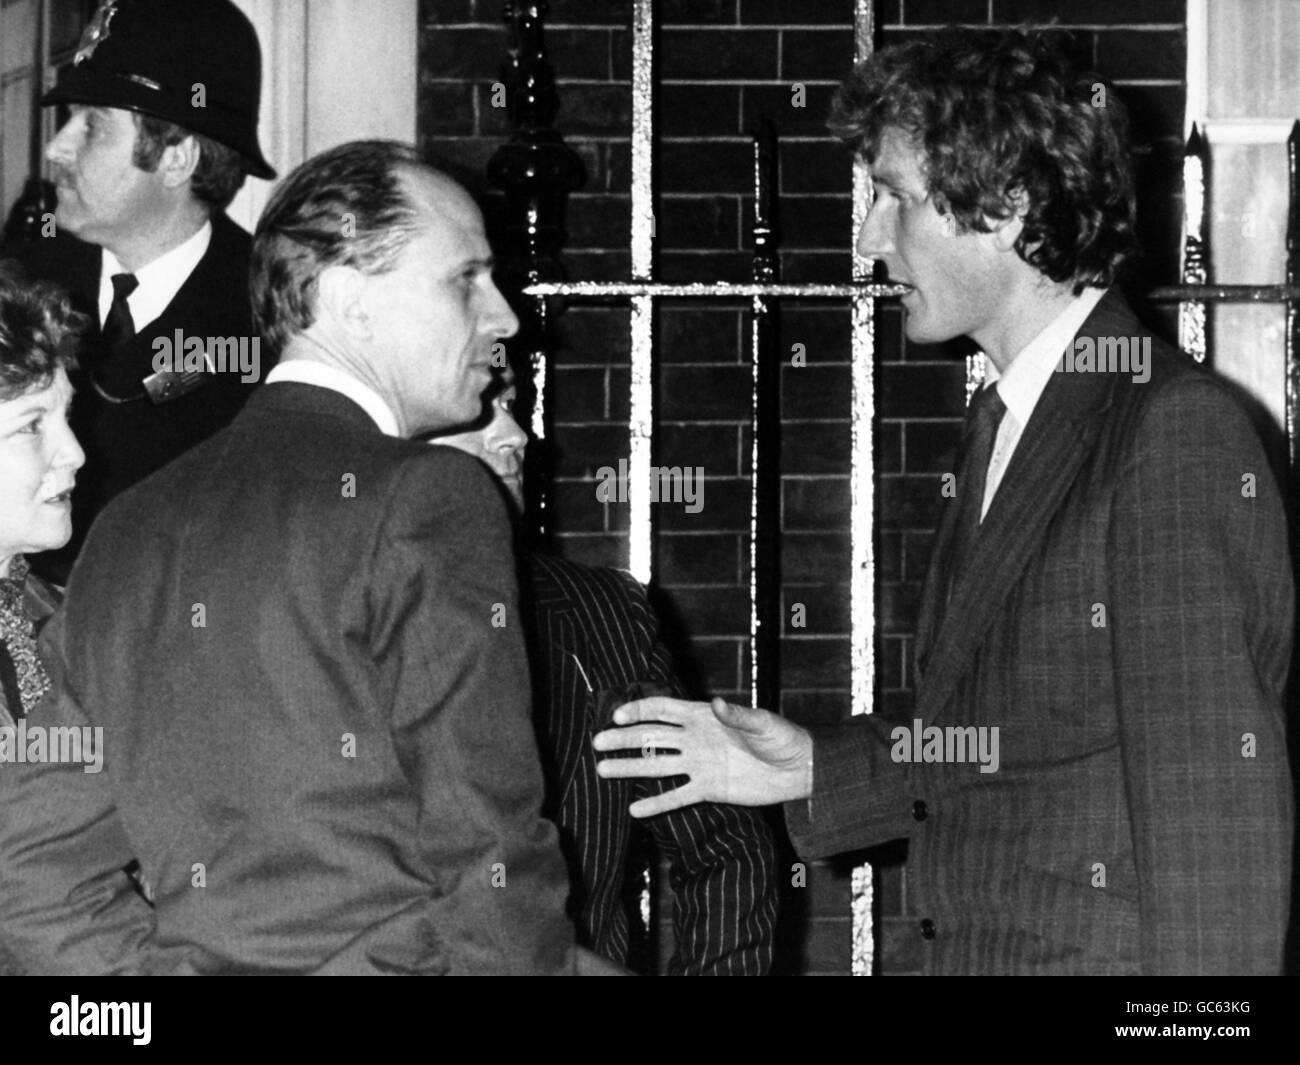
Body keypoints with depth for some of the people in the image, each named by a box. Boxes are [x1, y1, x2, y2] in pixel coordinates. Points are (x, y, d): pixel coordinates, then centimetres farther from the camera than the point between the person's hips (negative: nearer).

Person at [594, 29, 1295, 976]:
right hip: (977, 945, 8)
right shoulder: (1003, 424, 12)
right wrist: (814, 769, 8)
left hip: (1103, 949, -8)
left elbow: (1215, 793, -19)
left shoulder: (1178, 428, -16)